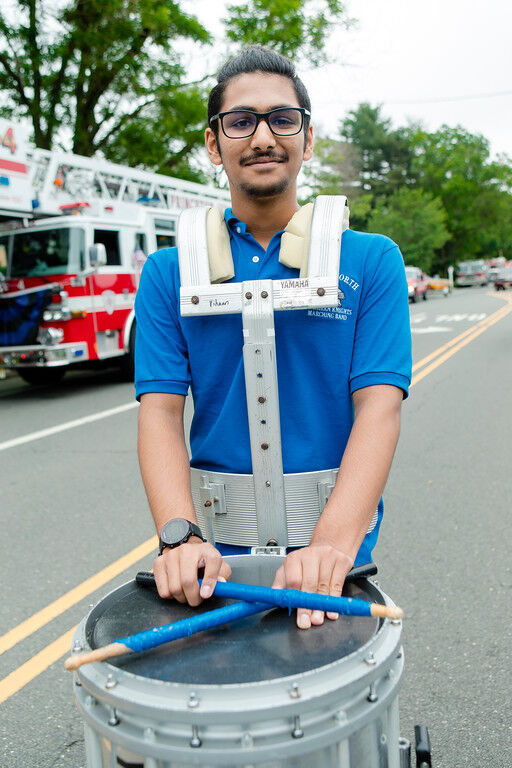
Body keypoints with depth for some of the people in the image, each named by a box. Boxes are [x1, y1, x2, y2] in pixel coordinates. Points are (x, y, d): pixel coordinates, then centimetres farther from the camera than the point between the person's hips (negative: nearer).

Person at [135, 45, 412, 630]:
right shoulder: (168, 272, 1)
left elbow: (379, 405, -12)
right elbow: (161, 410, -6)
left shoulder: (372, 260, -2)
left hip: (336, 539, 0)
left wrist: (334, 541, -26)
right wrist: (180, 535, -21)